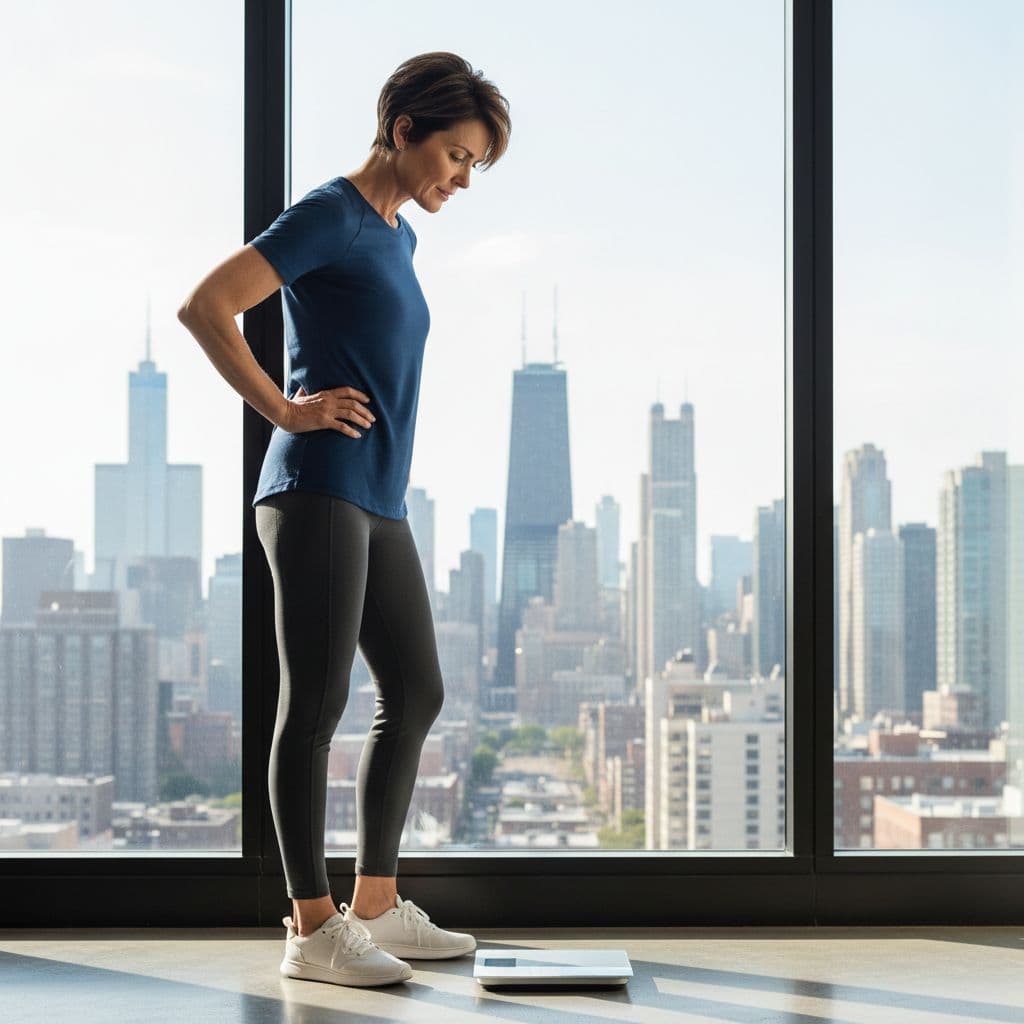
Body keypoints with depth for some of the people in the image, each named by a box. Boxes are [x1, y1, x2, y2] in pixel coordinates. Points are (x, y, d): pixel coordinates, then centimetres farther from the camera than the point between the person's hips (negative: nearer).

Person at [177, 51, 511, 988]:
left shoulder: (398, 236, 18)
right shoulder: (332, 216, -8)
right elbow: (205, 306, -16)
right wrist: (284, 410, -12)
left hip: (380, 503, 10)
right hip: (318, 491, -10)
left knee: (416, 694, 12)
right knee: (315, 704, -6)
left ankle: (376, 906, 20)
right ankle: (312, 929, 0)